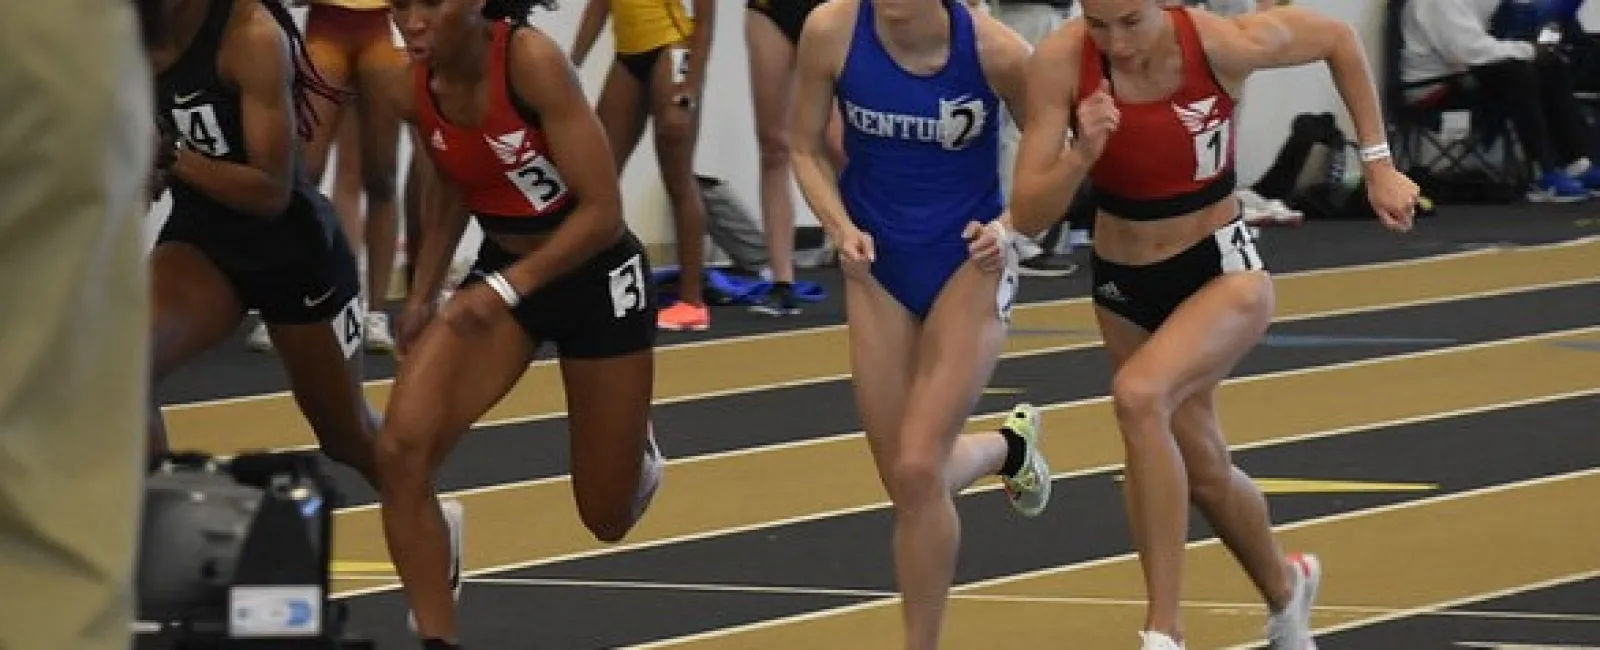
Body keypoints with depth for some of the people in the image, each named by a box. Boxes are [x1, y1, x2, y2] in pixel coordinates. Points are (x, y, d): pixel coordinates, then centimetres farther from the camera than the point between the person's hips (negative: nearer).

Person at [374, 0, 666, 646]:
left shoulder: (531, 60, -28)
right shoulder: (411, 91, -11)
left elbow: (603, 211, -28)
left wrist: (506, 290, -35)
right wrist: (423, 297, 6)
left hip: (597, 278, -4)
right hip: (501, 273, 4)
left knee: (608, 519, 9)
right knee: (401, 448, -21)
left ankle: (635, 448, 46)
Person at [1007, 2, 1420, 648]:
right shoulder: (1061, 62, -21)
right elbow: (1028, 216, -19)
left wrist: (1378, 164, -1)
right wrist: (1082, 155, -37)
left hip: (1222, 272, -4)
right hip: (1123, 285, 4)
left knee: (1139, 394, -32)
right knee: (1202, 470, 18)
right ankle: (1285, 588, 50)